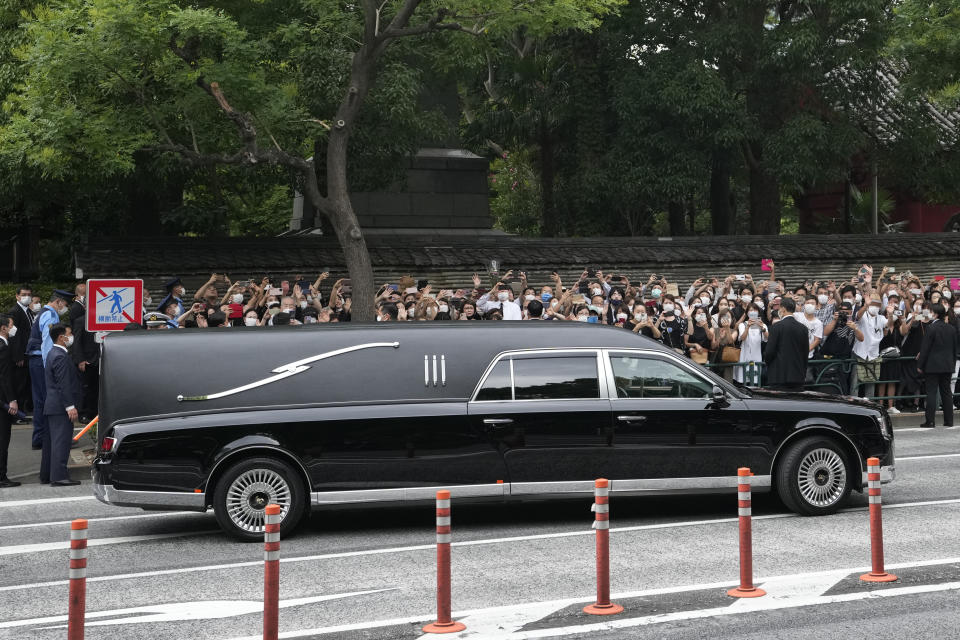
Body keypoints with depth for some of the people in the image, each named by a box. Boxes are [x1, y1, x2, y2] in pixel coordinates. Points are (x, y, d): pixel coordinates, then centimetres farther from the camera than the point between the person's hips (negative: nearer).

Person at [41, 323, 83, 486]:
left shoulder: (53, 354, 17)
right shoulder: (61, 357, -16)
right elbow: (63, 385, -21)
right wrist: (70, 406, -21)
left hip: (52, 405, 11)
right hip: (60, 407, -11)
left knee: (51, 440, 14)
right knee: (61, 440, -10)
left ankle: (46, 474, 21)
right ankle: (59, 476, -12)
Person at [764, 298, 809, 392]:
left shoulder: (776, 326, -8)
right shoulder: (803, 328, 7)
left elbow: (770, 350, -9)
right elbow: (806, 352, 12)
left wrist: (767, 363, 11)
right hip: (798, 376, 5)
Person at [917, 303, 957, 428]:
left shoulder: (931, 328, -13)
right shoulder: (951, 329, 7)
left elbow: (925, 348, -12)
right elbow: (954, 348, 13)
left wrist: (920, 365, -6)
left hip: (933, 366, -6)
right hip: (948, 366, 6)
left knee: (931, 393, -4)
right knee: (946, 392, 11)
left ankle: (930, 421, -5)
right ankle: (949, 420, 12)